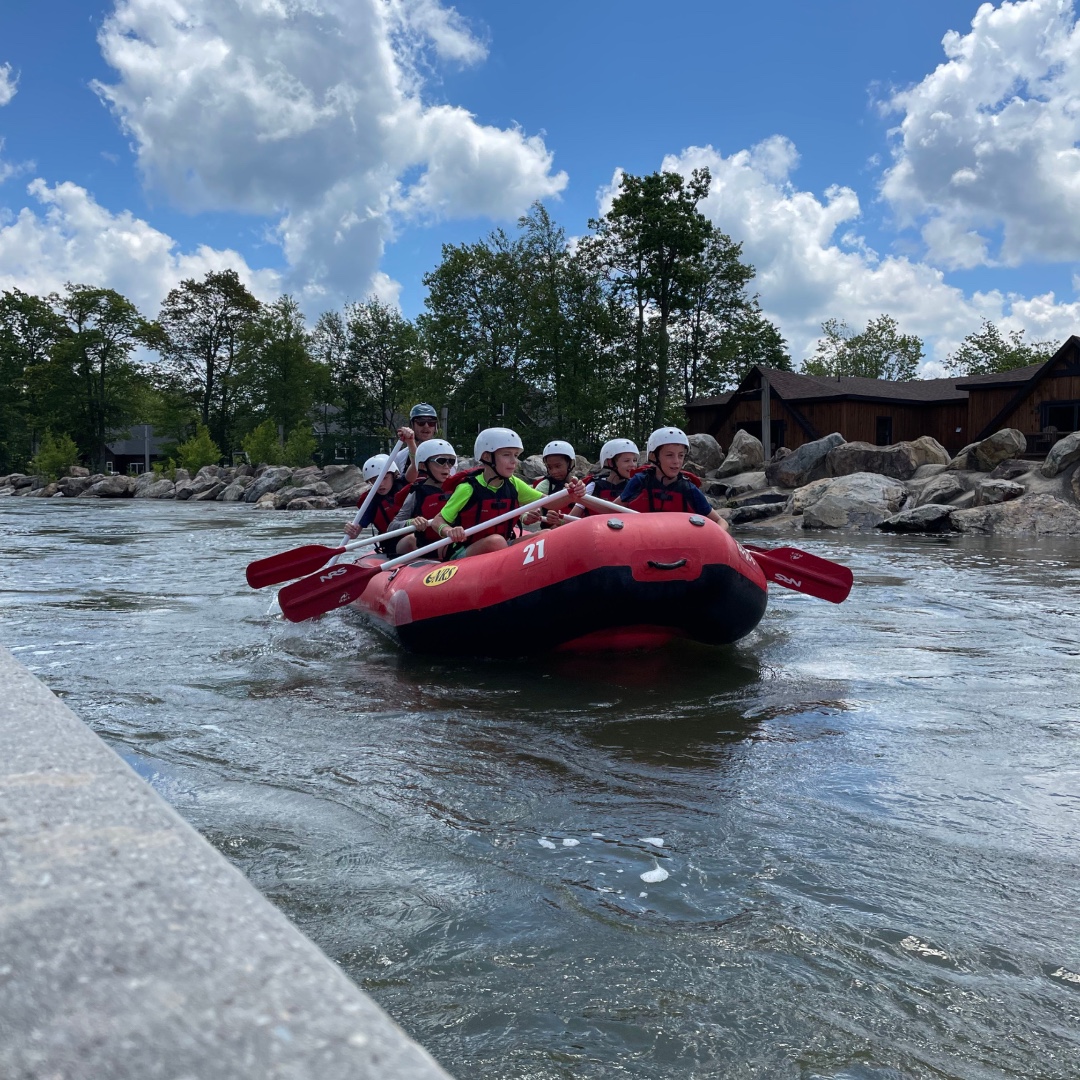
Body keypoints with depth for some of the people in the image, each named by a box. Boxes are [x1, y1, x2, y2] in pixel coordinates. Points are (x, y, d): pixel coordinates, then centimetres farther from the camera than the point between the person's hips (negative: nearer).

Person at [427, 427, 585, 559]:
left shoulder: (513, 485, 5)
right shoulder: (469, 488, -13)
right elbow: (437, 522, -10)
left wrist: (570, 495, -17)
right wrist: (449, 531, -33)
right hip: (464, 554, -6)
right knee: (495, 541, -36)